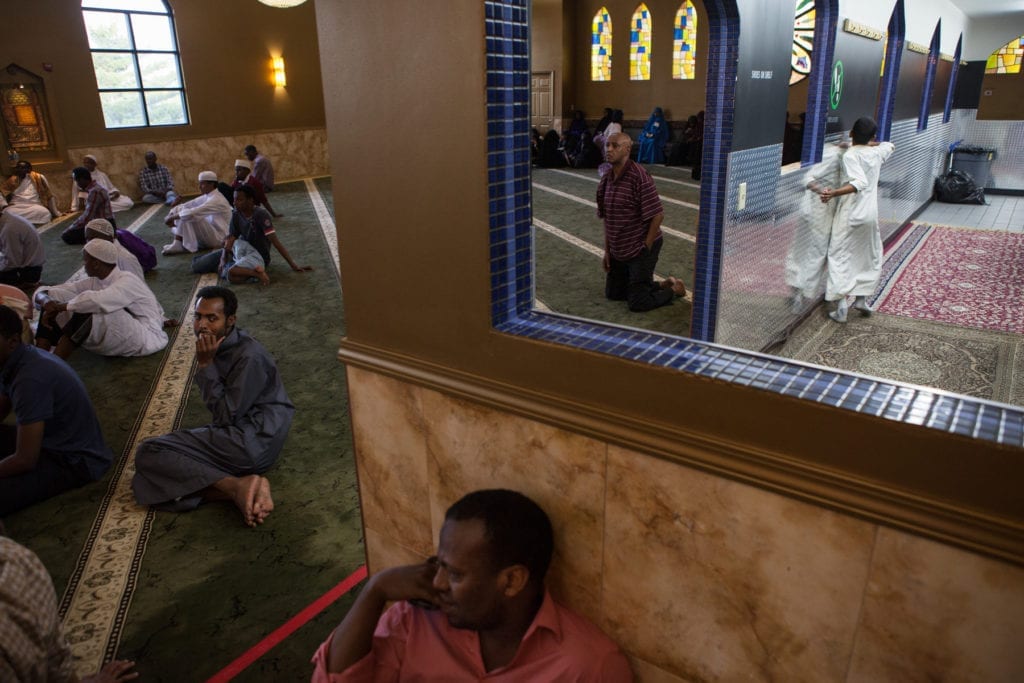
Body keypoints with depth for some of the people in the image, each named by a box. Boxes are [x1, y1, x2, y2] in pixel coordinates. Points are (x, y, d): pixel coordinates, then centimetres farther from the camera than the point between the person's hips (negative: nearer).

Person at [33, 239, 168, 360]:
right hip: (114, 338, 8)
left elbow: (97, 301, -36)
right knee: (54, 313, 0)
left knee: (89, 311, -31)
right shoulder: (94, 282, 8)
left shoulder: (128, 281, -16)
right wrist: (46, 301, -18)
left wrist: (58, 307, -25)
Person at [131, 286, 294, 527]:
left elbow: (227, 416, -18)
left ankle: (237, 486, -21)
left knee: (148, 453, -12)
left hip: (253, 442, -9)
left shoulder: (248, 356, -18)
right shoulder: (220, 346, 8)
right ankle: (239, 488, -17)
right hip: (235, 435, 9)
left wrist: (205, 364, -16)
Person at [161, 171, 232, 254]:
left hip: (218, 237, -10)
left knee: (188, 216, -24)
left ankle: (178, 245, -15)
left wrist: (173, 217, -21)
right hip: (208, 232, 10)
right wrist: (172, 212, -9)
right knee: (181, 210, 5)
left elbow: (193, 212, -30)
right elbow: (188, 205, 6)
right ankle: (177, 243, -9)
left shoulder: (216, 200, -21)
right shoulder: (207, 196, 9)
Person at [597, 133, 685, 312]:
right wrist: (607, 250, 8)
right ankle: (662, 284, 32)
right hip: (618, 250, 8)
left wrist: (646, 248, -16)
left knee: (637, 303, -5)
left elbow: (657, 215, -20)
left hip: (640, 249, -8)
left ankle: (673, 289, 22)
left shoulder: (639, 176, -21)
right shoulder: (607, 179, 2)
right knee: (613, 293, 19)